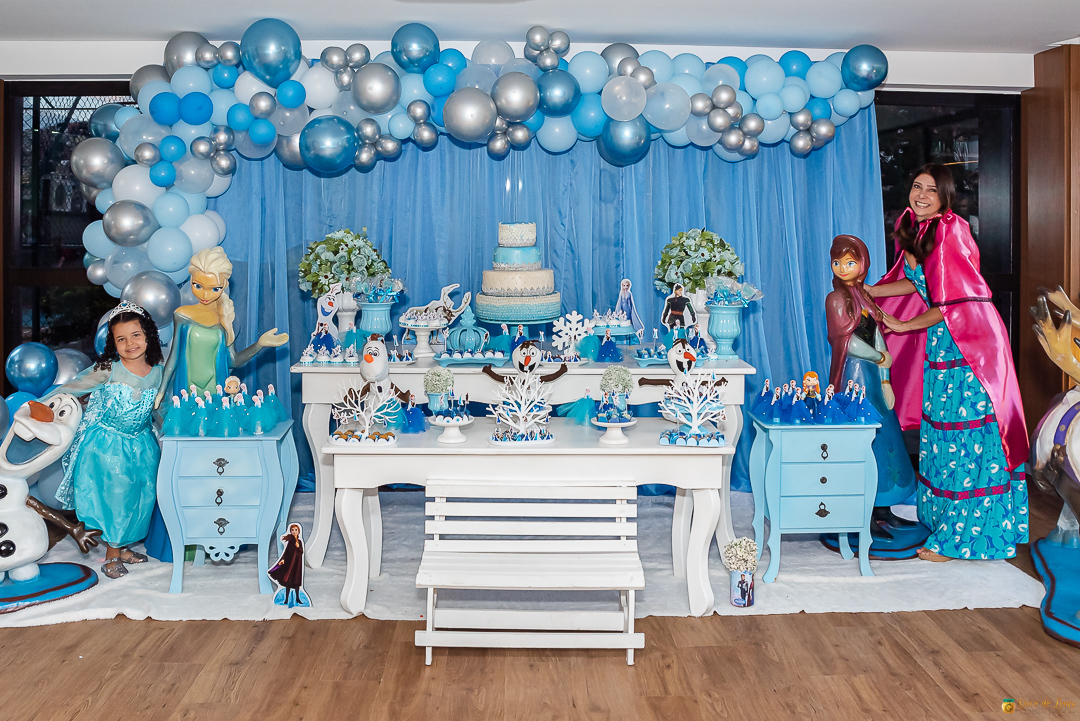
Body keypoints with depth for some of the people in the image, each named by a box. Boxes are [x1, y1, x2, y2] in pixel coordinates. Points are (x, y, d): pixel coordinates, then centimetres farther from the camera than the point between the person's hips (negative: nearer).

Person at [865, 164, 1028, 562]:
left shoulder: (950, 231, -17)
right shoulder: (914, 229, 9)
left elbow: (953, 301, -16)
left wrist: (904, 326, -9)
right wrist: (868, 291, 14)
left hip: (970, 341, -8)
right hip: (939, 341, 8)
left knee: (964, 438, -4)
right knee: (938, 431, 13)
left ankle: (958, 537, 4)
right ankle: (939, 517, 26)